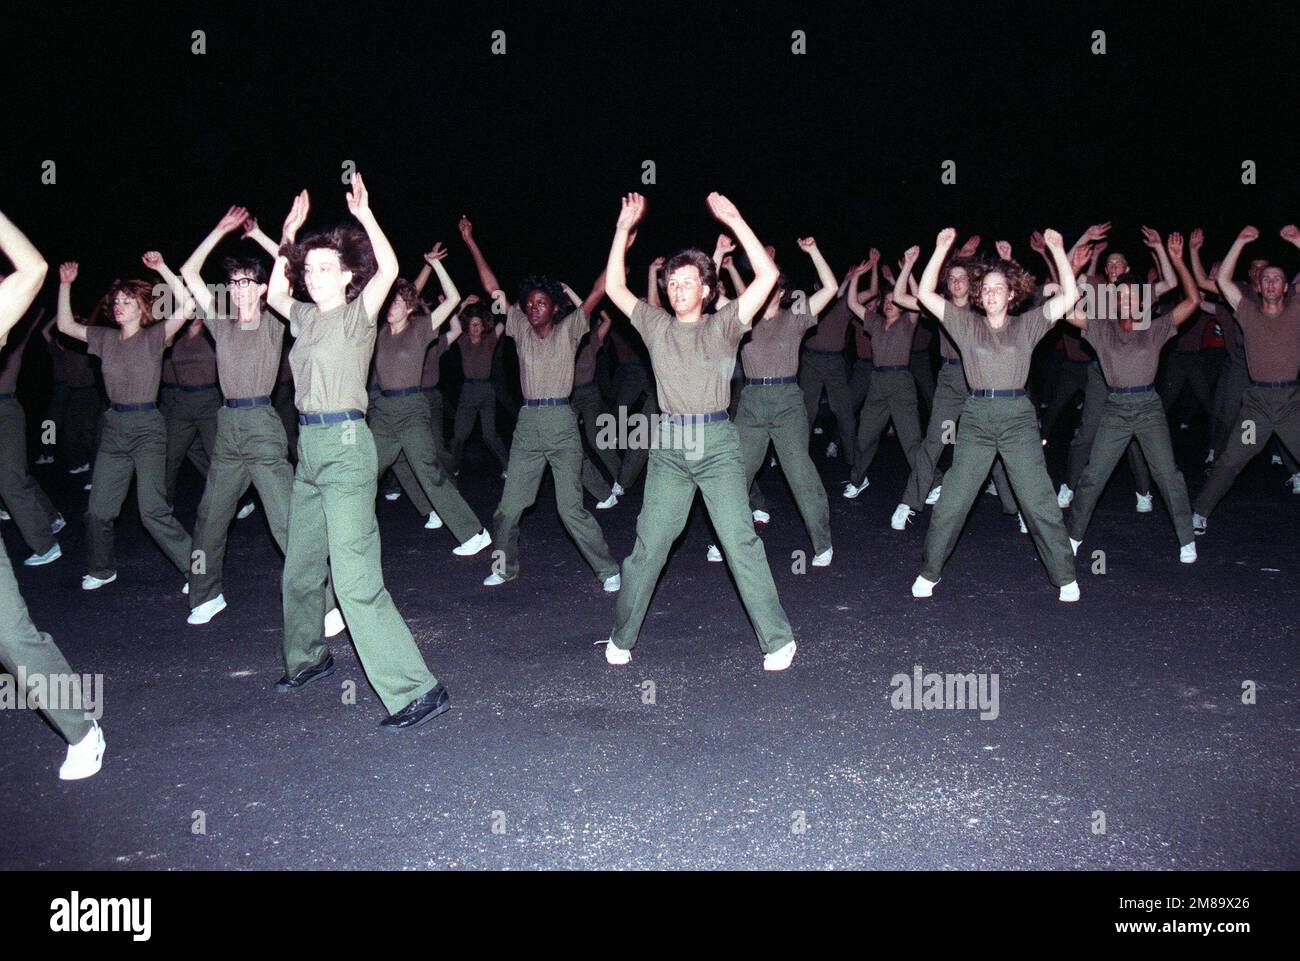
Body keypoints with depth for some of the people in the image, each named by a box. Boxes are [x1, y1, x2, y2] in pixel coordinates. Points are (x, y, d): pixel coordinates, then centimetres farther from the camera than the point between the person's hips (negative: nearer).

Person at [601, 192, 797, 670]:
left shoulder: (723, 325, 5)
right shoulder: (656, 326, 12)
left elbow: (767, 275, -2)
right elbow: (614, 286, 14)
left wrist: (734, 220, -4)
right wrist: (624, 227, 9)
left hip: (717, 445, -2)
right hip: (668, 447, 2)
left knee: (741, 542, -5)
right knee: (647, 546, 3)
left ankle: (777, 638, 4)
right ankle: (620, 637, 16)